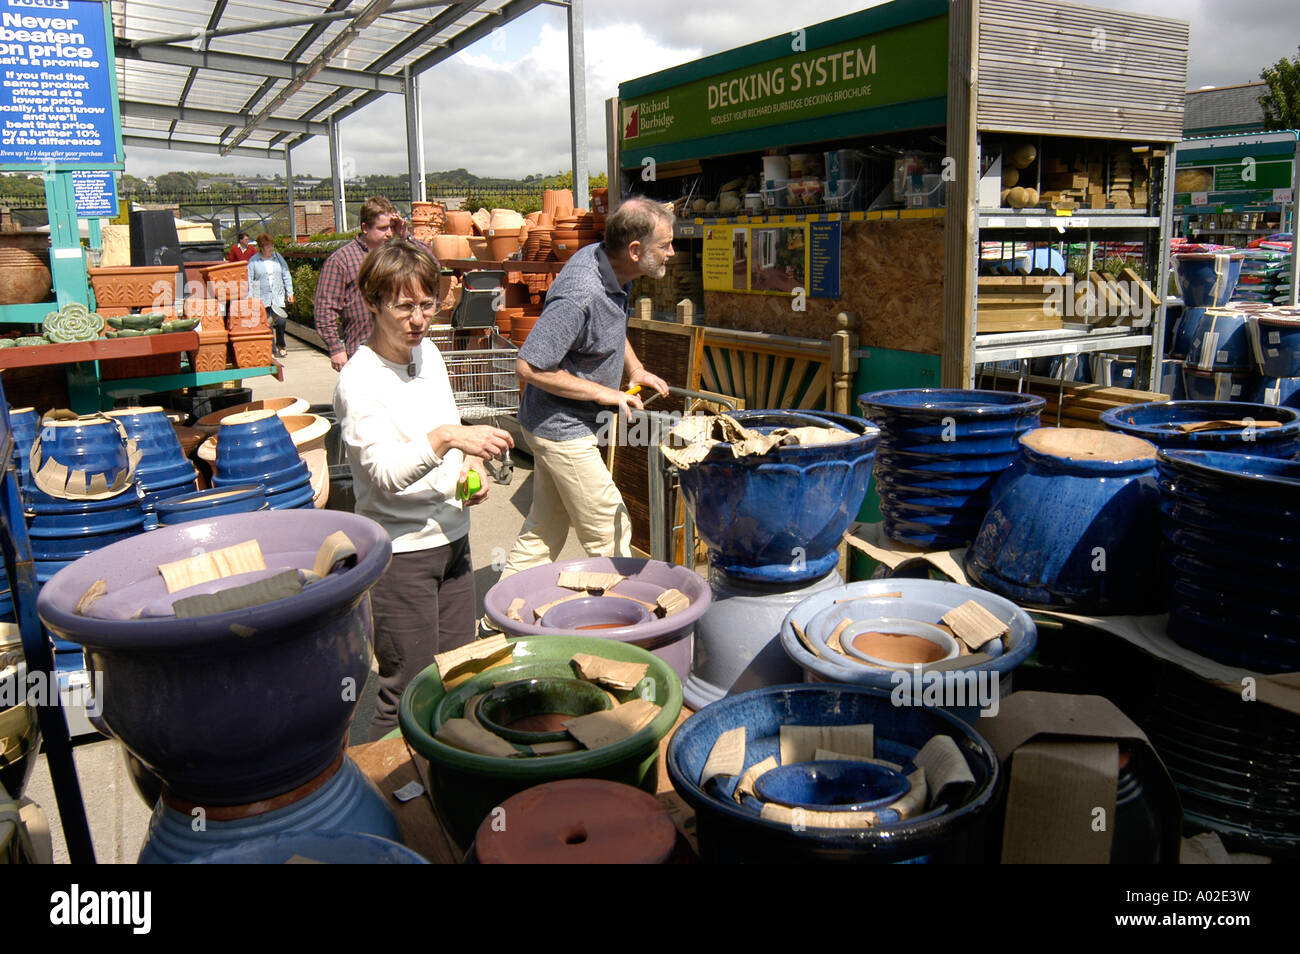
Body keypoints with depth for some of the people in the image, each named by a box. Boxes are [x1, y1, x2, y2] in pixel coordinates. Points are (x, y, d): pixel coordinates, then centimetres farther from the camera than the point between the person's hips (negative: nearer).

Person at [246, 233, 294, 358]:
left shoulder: (278, 257, 10)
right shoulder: (253, 261, 0)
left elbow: (286, 275, 16)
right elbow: (249, 281, 0)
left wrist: (289, 292, 10)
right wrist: (250, 300, -5)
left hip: (278, 297, 2)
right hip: (262, 299, -2)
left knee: (281, 321, -8)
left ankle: (280, 345, 18)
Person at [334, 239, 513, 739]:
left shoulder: (428, 351, 6)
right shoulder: (359, 380, -16)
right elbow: (386, 473, -25)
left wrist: (470, 462, 0)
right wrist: (445, 438, -40)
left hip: (452, 536, 7)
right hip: (401, 551, -7)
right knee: (408, 689, 0)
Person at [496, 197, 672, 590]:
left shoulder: (601, 259, 0)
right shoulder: (579, 297, -30)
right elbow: (529, 366, -28)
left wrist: (635, 367, 8)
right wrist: (604, 393, -21)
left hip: (559, 427, 10)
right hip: (563, 429, -10)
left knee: (545, 528, 19)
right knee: (610, 535, 0)